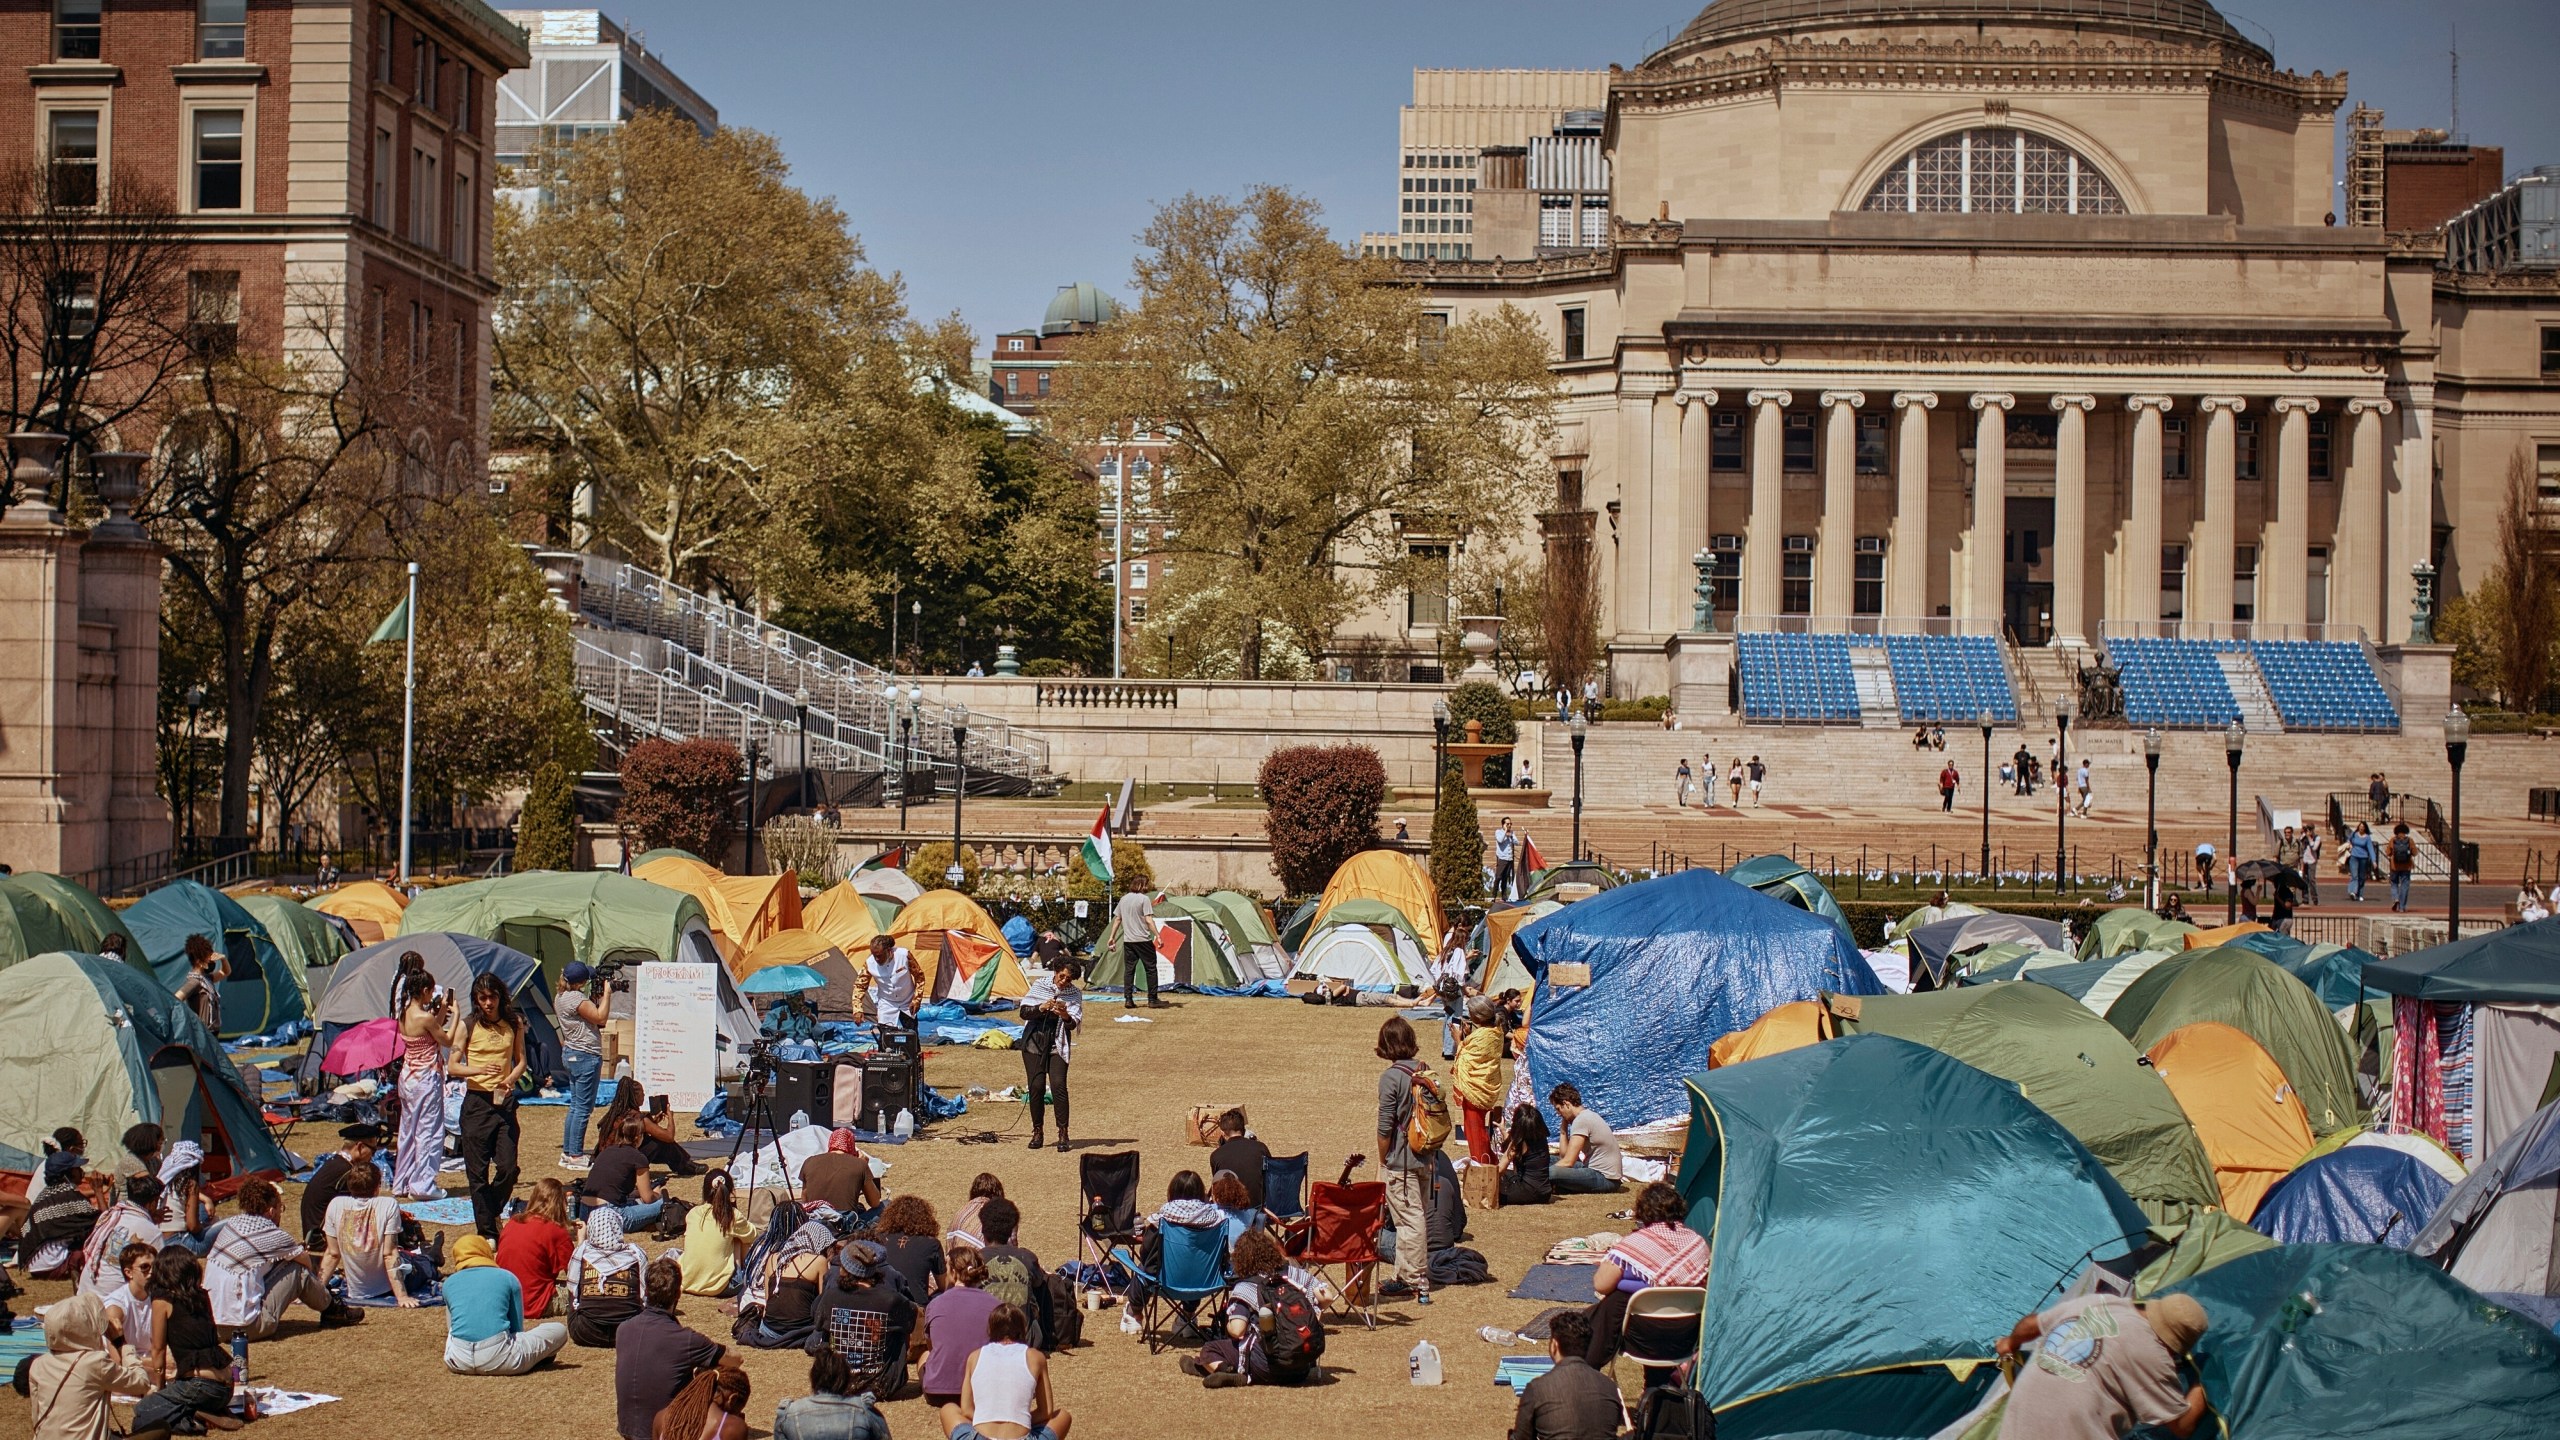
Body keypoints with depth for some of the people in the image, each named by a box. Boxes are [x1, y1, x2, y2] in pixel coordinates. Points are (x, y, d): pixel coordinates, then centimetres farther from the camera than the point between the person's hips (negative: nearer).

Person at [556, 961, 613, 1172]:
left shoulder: (561, 997, 12)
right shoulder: (575, 998, -19)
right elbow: (600, 1017, -20)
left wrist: (596, 997, 8)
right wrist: (606, 993, -11)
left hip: (571, 1054, 10)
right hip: (586, 1056, -10)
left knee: (575, 1106, 16)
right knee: (583, 1108, -5)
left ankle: (567, 1153, 19)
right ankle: (575, 1156, -4)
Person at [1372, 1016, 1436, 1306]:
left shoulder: (1391, 1076, -16)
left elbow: (1386, 1125, -16)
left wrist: (1382, 1160, -3)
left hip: (1401, 1161, -7)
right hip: (1426, 1159, 7)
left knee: (1410, 1220, -3)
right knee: (1417, 1216, 16)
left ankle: (1418, 1285, 0)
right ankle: (1404, 1275, 27)